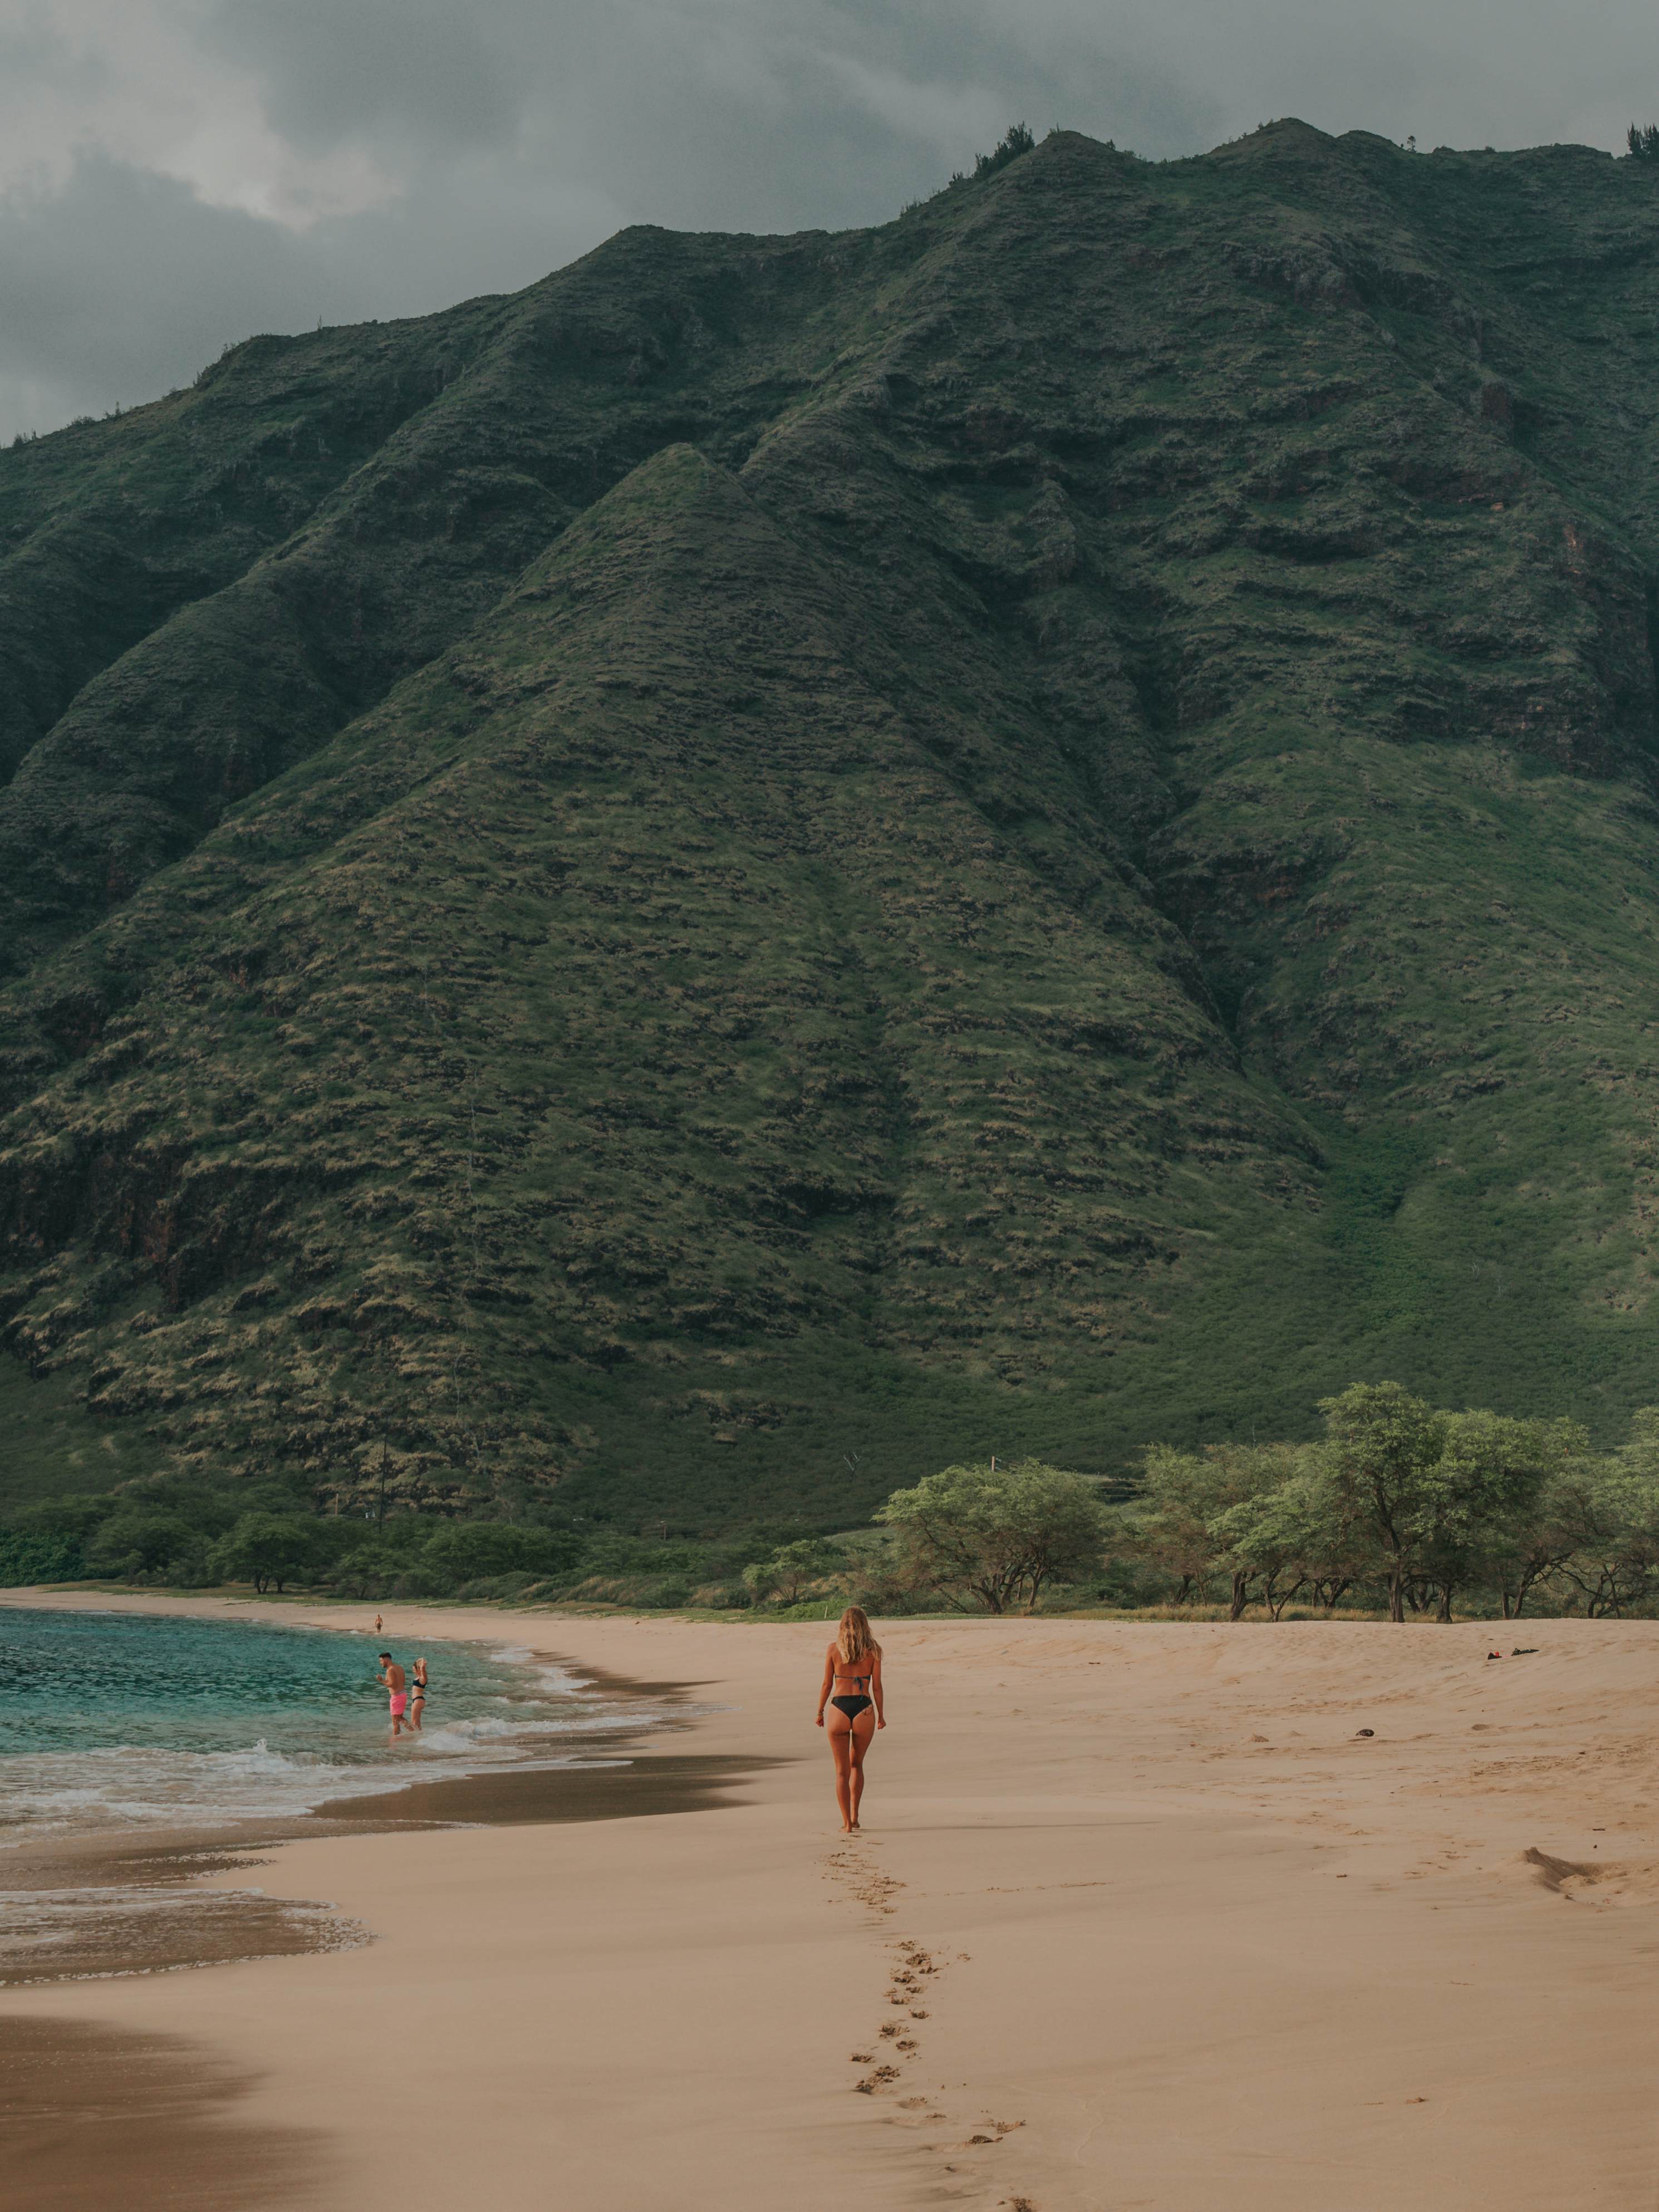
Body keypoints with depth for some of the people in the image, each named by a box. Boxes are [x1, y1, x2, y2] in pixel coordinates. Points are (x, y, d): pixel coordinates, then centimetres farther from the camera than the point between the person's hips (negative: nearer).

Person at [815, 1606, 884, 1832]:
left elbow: (827, 1684, 2)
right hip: (864, 1710, 1)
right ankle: (854, 1816, 18)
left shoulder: (834, 1649, 0)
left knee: (842, 1771, 8)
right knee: (857, 1764, 23)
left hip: (839, 1709, -1)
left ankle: (847, 1824, 5)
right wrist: (881, 1715, 12)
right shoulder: (873, 1650, 1)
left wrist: (820, 1712, 13)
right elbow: (877, 1686, 2)